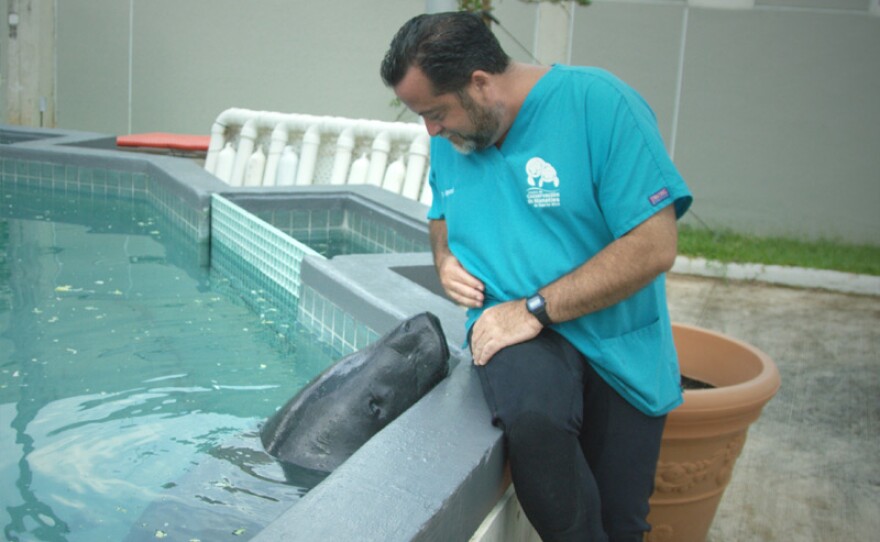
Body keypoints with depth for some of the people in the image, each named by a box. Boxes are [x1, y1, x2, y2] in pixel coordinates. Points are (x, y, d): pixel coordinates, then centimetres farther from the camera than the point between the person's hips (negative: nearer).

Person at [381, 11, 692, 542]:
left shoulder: (598, 102, -15)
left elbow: (655, 247, -20)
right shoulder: (449, 140, 4)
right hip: (514, 326, 2)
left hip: (616, 340, -2)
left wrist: (534, 309, -20)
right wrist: (445, 257, 0)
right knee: (532, 416, -32)